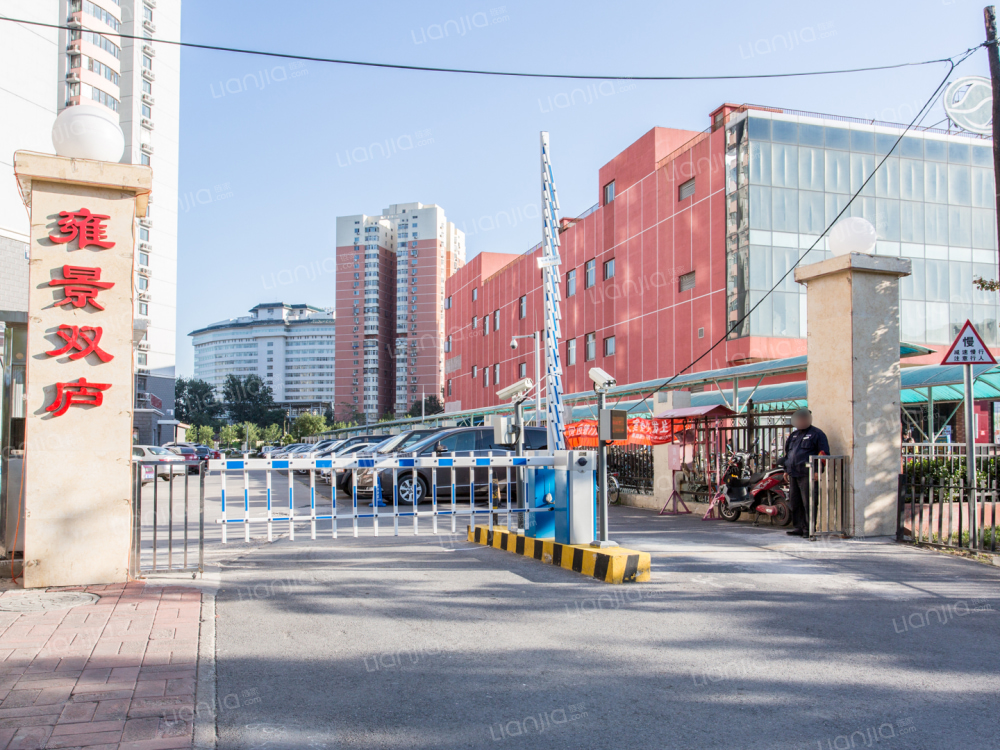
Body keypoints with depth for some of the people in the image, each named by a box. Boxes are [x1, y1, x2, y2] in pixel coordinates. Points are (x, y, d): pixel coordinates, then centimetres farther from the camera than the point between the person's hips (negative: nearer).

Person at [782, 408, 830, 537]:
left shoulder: (816, 434, 0)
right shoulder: (794, 435, 21)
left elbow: (824, 453, -6)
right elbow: (787, 453, 26)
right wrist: (786, 470, 21)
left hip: (807, 474, -7)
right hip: (793, 474, 7)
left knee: (808, 502, -8)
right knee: (795, 502, 8)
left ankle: (809, 529, -5)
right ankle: (799, 527, 15)